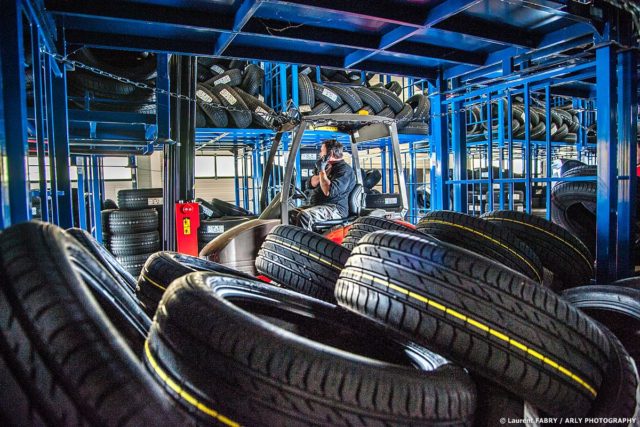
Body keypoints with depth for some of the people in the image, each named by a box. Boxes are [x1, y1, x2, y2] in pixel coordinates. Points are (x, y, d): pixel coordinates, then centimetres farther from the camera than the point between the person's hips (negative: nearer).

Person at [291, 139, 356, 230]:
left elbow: (329, 192, -22)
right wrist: (321, 171, -5)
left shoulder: (344, 169, -10)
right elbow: (310, 184, 10)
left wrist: (322, 171, -15)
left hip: (335, 209, -9)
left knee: (304, 216, -33)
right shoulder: (325, 166, 19)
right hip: (316, 205, 9)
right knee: (291, 214, -10)